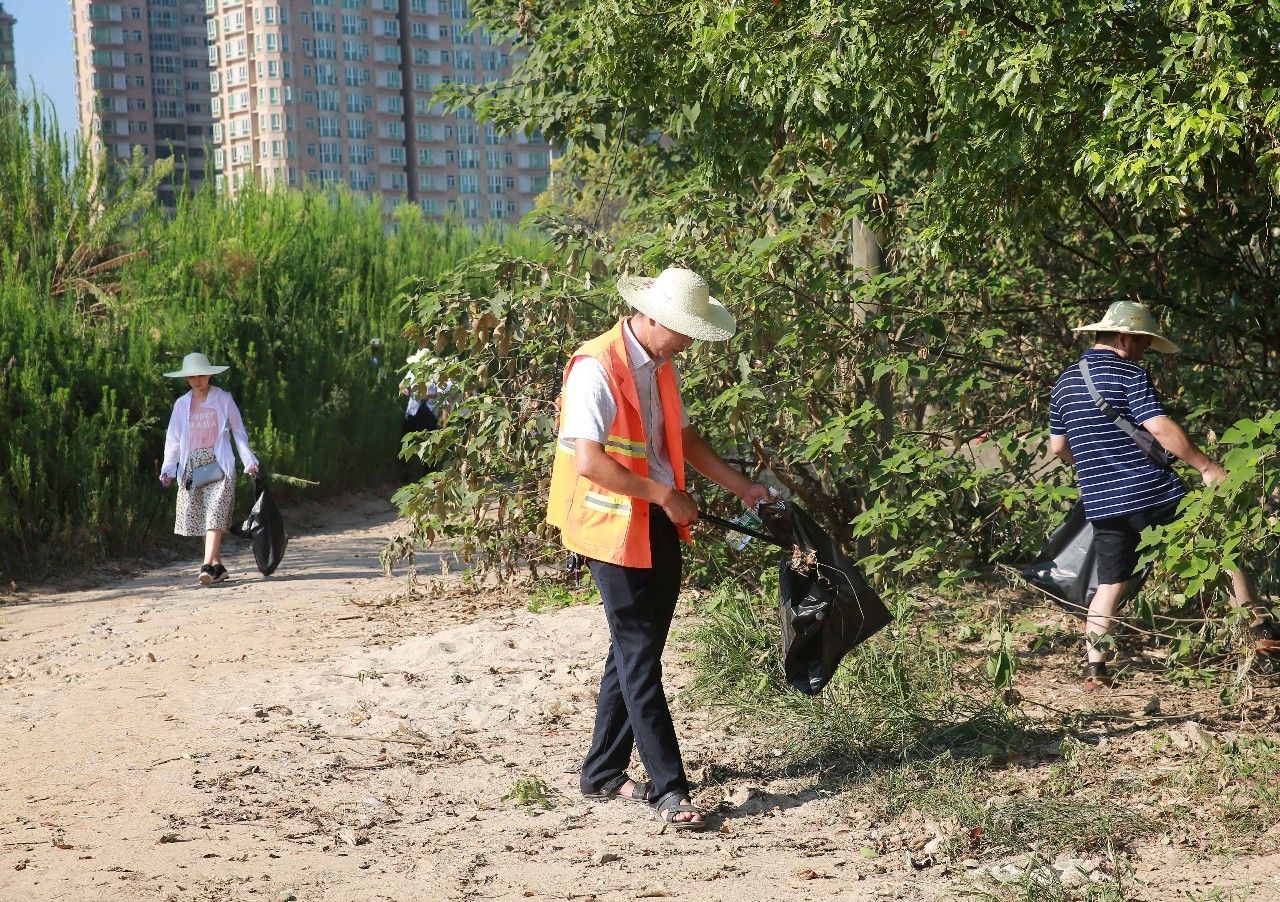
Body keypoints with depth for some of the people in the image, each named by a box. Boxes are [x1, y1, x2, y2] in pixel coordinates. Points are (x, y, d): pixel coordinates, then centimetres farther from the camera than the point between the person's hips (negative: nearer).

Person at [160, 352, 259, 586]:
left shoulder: (224, 400, 4)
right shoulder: (182, 404, 11)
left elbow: (239, 432, 9)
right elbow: (173, 439, 12)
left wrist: (249, 460, 0)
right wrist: (168, 469, 2)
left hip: (218, 464, -4)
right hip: (192, 467, 4)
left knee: (215, 514, -16)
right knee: (199, 517, 3)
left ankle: (208, 565, -24)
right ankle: (218, 566, 10)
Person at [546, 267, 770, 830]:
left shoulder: (659, 367, 11)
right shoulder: (596, 368, -17)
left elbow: (683, 438, 22)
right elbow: (589, 462, -25)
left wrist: (743, 488, 18)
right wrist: (664, 494, -17)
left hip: (659, 526, 9)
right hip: (614, 527, -9)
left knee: (635, 650, 13)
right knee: (640, 657, -5)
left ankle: (603, 773, 23)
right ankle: (669, 789, -2)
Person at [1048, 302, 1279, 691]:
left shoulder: (1065, 382, 12)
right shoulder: (1129, 373, -8)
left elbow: (1058, 446, 19)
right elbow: (1161, 428, -18)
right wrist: (1207, 466, -13)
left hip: (1101, 502, 6)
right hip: (1154, 494, -6)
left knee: (1109, 585, 13)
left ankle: (1095, 670, 10)